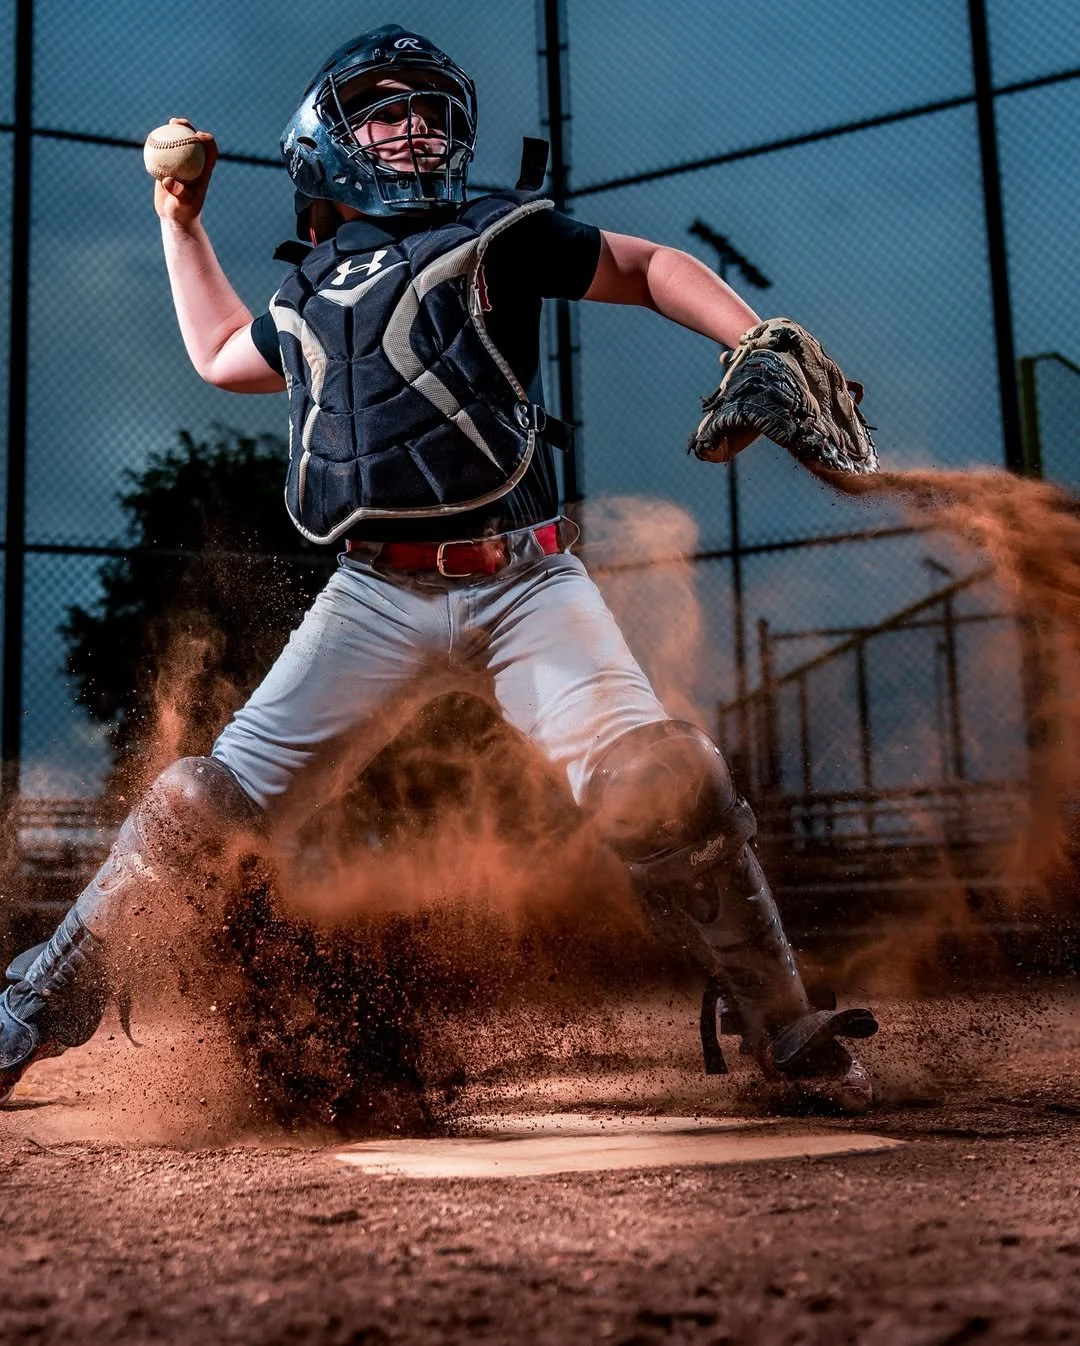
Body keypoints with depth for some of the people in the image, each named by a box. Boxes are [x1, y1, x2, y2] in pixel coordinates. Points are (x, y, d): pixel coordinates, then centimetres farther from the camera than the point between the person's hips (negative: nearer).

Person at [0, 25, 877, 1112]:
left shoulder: (495, 235, 11)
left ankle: (782, 1031, -3)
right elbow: (221, 356, 40)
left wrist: (761, 345, 1)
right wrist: (180, 219, 39)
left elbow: (646, 267, 16)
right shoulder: (311, 292, 22)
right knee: (218, 794, -4)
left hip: (524, 582, -3)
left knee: (656, 790, -21)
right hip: (379, 598, 3)